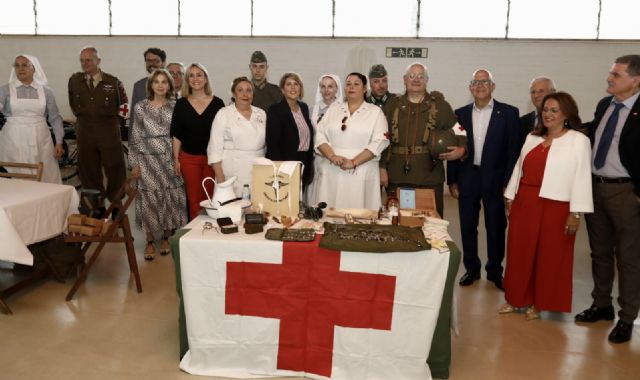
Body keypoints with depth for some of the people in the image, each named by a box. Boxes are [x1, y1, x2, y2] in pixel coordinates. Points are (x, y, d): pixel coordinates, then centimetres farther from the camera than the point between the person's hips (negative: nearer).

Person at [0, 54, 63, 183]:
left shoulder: (45, 91, 7)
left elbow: (55, 118, 9)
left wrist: (59, 142, 3)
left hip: (40, 140, 1)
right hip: (14, 141, 0)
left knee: (45, 177, -1)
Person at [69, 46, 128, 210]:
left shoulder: (113, 82, -2)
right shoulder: (74, 80, 7)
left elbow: (123, 105, 11)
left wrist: (113, 120, 7)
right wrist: (81, 115, 15)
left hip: (110, 133, -2)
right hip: (85, 133, 3)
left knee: (115, 171, 0)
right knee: (89, 172, 6)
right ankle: (97, 207, 18)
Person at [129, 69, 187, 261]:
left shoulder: (175, 107, 4)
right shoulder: (141, 107, 3)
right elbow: (135, 137, 3)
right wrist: (134, 164, -1)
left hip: (170, 159, 1)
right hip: (148, 160, 0)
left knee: (170, 198, 3)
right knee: (149, 199, 2)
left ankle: (166, 238, 20)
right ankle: (150, 241, 14)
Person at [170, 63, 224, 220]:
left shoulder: (217, 103, 0)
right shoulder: (181, 103, 3)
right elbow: (176, 134, 5)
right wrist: (176, 159, 2)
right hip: (189, 158, 1)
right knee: (194, 199, 4)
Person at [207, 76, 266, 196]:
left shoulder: (261, 114, 11)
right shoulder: (223, 114, 1)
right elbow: (215, 148, -3)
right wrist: (220, 177, -10)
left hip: (258, 174, 3)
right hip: (232, 174, -3)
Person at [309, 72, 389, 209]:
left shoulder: (375, 112, 6)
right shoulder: (333, 109, 15)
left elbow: (379, 142, -5)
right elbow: (320, 135, 7)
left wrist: (354, 162, -14)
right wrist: (332, 156, -11)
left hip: (361, 173, -2)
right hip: (331, 170, 3)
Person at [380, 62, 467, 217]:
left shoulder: (440, 105, 7)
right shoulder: (392, 105, 10)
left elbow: (459, 131, 10)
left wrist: (460, 149, -10)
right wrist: (382, 168, 2)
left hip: (429, 177, -1)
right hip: (397, 177, 1)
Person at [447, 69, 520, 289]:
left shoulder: (509, 113, -2)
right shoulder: (460, 114, 6)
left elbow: (513, 150, -3)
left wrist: (509, 182, -8)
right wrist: (452, 181, 2)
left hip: (495, 180, -2)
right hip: (467, 180, 2)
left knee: (496, 228, 7)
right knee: (467, 227, 10)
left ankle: (495, 271, 25)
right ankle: (471, 269, 25)